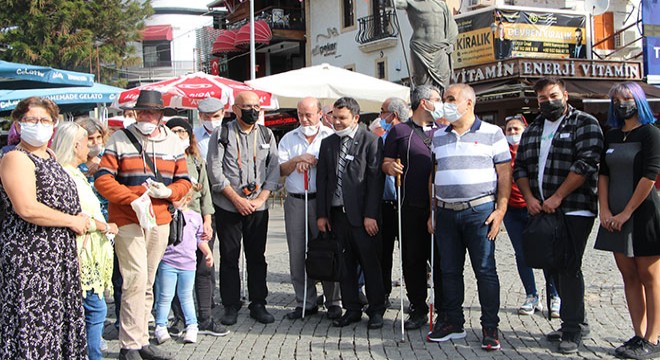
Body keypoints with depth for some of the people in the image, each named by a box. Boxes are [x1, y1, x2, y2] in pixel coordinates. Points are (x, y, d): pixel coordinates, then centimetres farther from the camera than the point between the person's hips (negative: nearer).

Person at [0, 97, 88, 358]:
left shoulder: (50, 157, 16)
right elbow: (27, 209, -24)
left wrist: (86, 223, 15)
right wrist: (73, 221, -13)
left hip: (59, 256, 9)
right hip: (29, 257, -9)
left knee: (59, 321, 12)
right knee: (34, 326, -7)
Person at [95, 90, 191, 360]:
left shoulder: (172, 142, 10)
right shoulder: (120, 139, -1)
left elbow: (184, 181, 12)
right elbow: (102, 178, -8)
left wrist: (168, 192, -10)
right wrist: (133, 199, -18)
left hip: (160, 221, 4)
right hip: (127, 220, -4)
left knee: (147, 283, 12)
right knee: (136, 279, -12)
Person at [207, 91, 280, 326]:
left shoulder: (266, 135, 9)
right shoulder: (222, 135, -1)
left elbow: (274, 169, 6)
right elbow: (215, 170, -6)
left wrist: (260, 199, -6)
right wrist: (237, 199, -11)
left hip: (258, 207, 2)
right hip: (228, 207, -2)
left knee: (257, 257, 6)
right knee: (229, 258, 3)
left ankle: (258, 304, 15)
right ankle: (231, 307, 12)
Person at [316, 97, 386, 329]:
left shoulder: (371, 141, -3)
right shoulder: (327, 143, 13)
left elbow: (376, 179, -8)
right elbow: (322, 180, 12)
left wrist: (370, 215, -13)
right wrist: (321, 213, 6)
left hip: (362, 215, -4)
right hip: (337, 214, 5)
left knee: (371, 264, 3)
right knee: (345, 265, 9)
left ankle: (376, 310, 14)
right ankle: (352, 309, 19)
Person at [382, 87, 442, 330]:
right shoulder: (399, 131, 6)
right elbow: (386, 163, 6)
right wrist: (390, 167, -17)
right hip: (410, 207, -1)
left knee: (441, 258, 2)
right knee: (413, 258, 4)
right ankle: (418, 309, 16)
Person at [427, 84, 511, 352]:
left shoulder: (492, 133, 1)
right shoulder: (438, 137, 14)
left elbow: (504, 174, -2)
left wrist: (500, 210, -10)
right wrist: (433, 211, 10)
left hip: (480, 211, -4)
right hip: (446, 213, 5)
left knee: (485, 270, -2)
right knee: (449, 270, 9)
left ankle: (490, 328, 7)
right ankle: (453, 323, 20)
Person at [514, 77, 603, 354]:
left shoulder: (585, 124, -2)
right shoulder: (532, 130, 18)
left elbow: (586, 163, -13)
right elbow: (520, 167, 16)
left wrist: (557, 198, -15)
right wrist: (529, 198, 0)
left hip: (573, 209, -6)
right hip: (541, 212, 7)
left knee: (568, 268, -8)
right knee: (556, 267, 10)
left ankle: (572, 329, 0)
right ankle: (576, 321, 22)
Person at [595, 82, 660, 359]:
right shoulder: (611, 136, 13)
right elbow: (603, 174, 11)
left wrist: (627, 212, -13)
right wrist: (605, 210, -1)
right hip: (615, 217, 6)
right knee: (629, 276, 8)